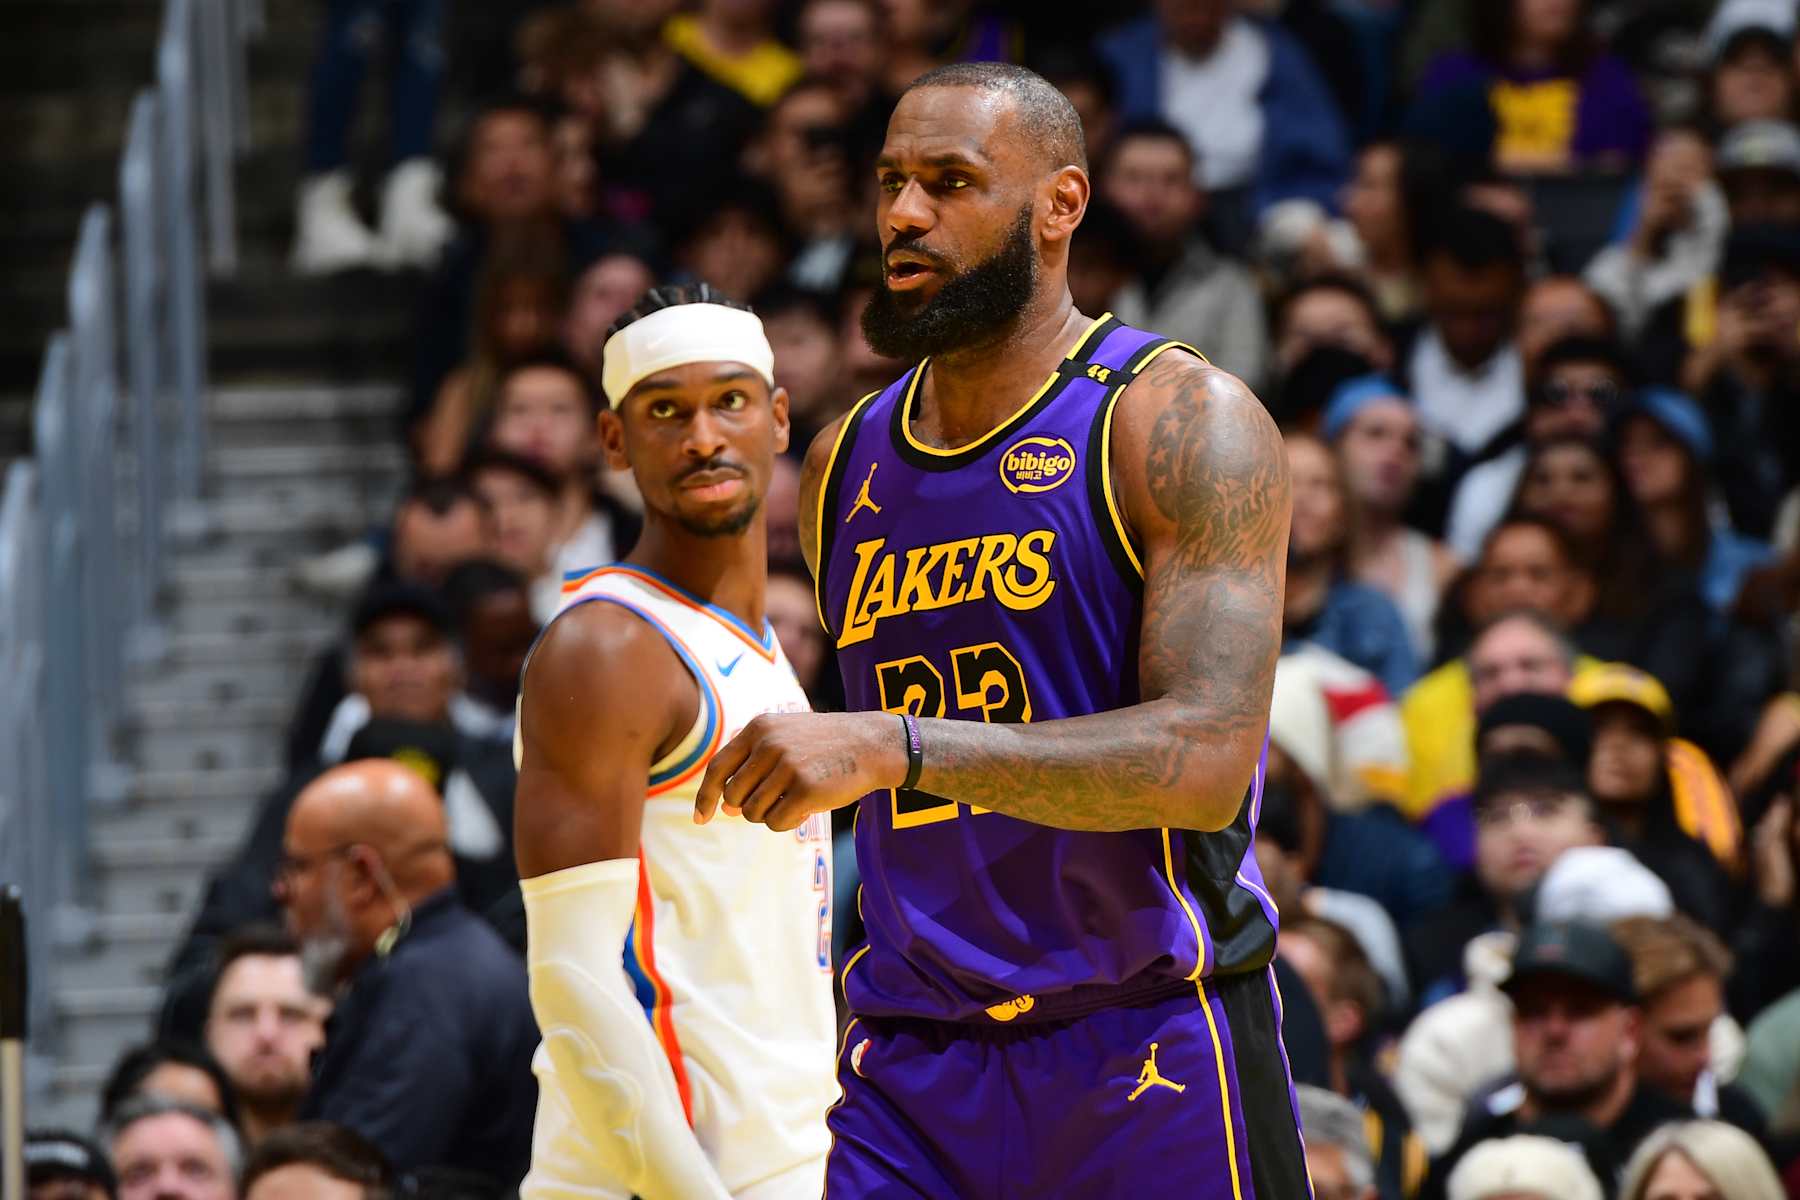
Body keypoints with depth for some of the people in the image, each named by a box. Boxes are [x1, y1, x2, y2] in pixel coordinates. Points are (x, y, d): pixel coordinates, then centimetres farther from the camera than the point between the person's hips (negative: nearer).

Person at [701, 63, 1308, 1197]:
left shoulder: (1183, 423, -7)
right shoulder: (844, 465, 14)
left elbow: (1206, 760, -20)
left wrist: (895, 748, -27)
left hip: (1150, 1057, -4)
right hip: (908, 1076, 5)